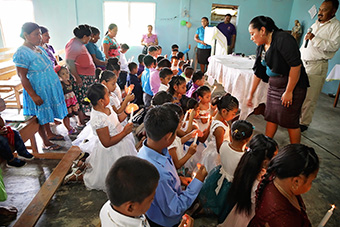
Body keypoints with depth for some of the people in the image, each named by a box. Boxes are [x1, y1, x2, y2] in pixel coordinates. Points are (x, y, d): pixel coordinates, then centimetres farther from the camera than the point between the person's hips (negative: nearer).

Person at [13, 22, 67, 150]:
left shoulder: (39, 48, 7)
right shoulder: (22, 53, -20)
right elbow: (22, 77, -20)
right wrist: (33, 95, -22)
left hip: (49, 87, 8)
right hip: (38, 90, -8)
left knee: (47, 112, 20)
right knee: (41, 116, 4)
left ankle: (49, 134, 37)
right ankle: (46, 143, 18)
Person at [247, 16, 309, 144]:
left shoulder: (283, 39, -16)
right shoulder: (261, 48, 8)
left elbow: (296, 65, -21)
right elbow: (258, 73, 13)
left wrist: (288, 91, -20)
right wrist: (251, 95, 15)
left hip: (292, 86, -7)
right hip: (274, 86, 8)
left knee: (290, 121, 0)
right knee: (270, 116, 11)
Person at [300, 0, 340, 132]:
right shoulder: (315, 24, 19)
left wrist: (315, 39, -20)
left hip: (317, 67, -6)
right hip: (302, 63, 6)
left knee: (310, 98, -4)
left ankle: (304, 123, 6)